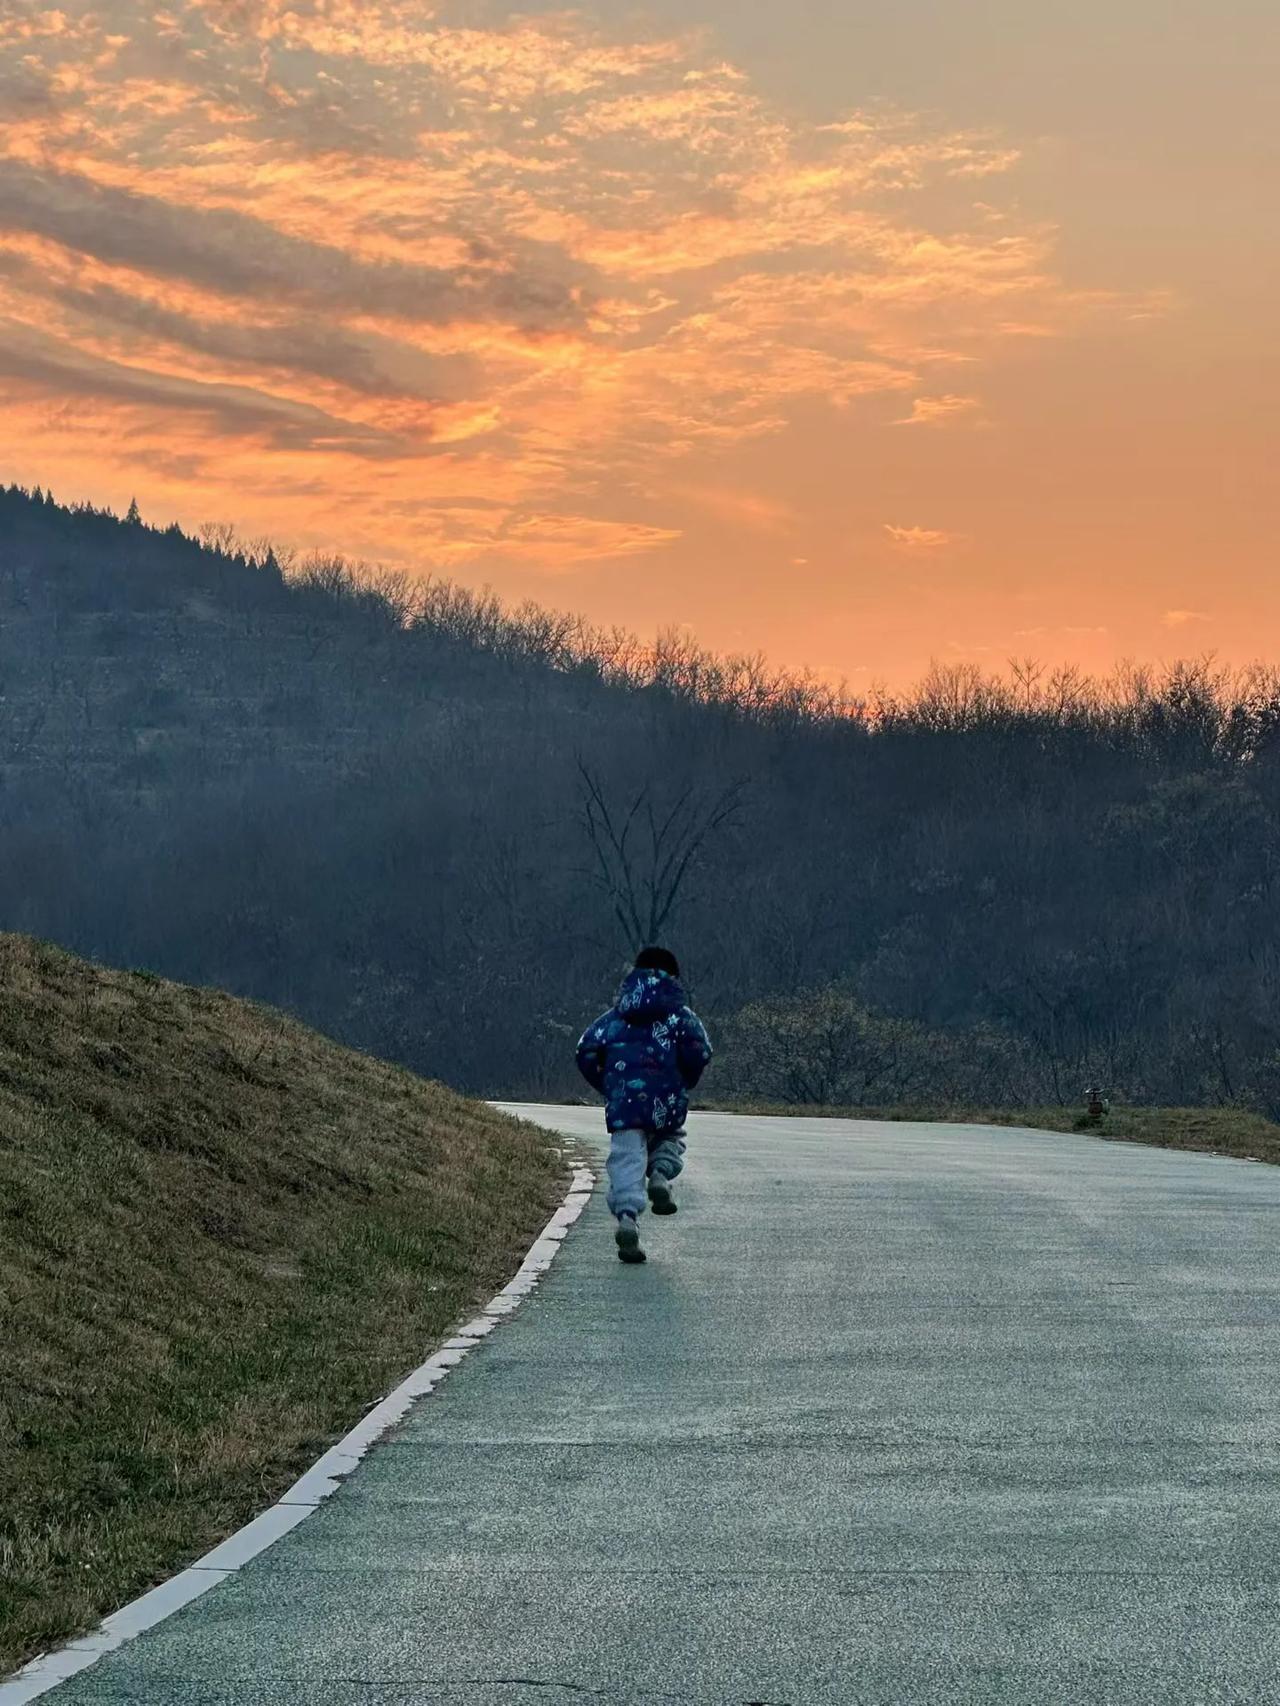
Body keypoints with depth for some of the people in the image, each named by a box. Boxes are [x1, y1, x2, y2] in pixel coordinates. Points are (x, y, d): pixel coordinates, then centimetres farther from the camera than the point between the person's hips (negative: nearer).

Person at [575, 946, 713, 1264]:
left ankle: (627, 1215, -22)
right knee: (671, 1138, 27)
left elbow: (587, 1051, 7)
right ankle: (661, 1173, -3)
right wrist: (684, 1084, 11)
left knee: (626, 1160, -1)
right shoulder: (680, 1014, 10)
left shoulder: (616, 1016, 16)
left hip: (623, 1101, 1)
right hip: (666, 1104, -1)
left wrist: (606, 1088, 17)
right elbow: (699, 1052, -6)